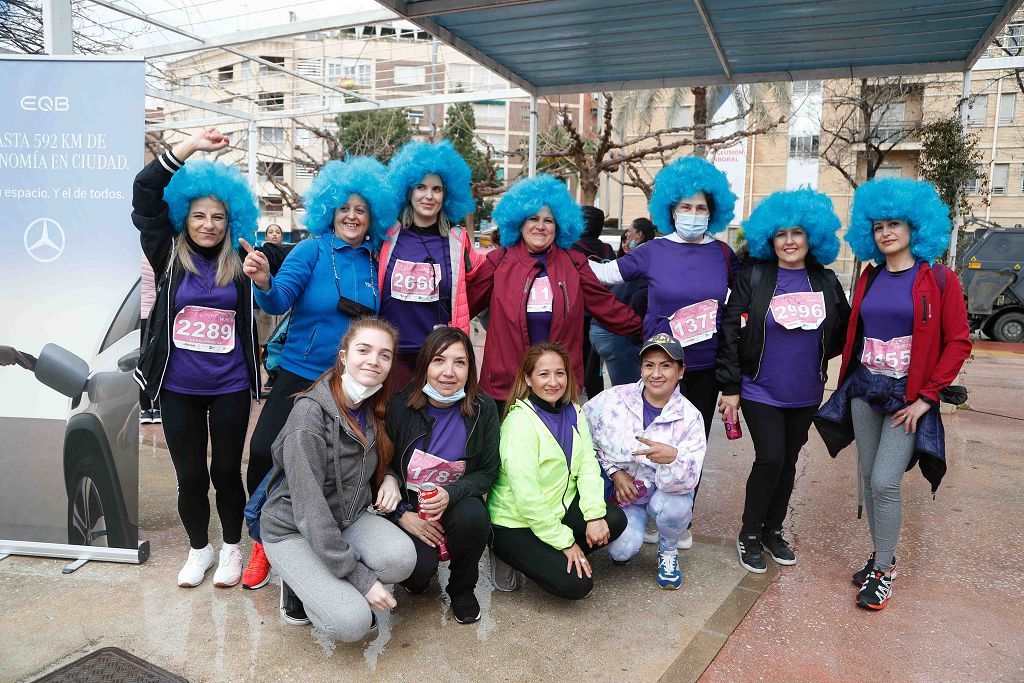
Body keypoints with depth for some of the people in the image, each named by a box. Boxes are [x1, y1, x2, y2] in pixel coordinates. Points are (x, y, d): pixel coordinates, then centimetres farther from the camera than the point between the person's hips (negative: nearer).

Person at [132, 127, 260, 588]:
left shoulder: (241, 264, -2)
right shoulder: (168, 256, 0)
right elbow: (144, 195, -5)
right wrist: (189, 146, -8)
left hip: (230, 388, -1)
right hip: (178, 389, 1)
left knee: (226, 471, 12)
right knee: (189, 476, 12)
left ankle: (231, 549, 32)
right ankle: (199, 549, 34)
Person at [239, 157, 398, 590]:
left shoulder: (374, 264, 3)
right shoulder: (312, 251, -6)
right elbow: (280, 301, -20)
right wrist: (265, 283, -40)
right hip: (301, 374, -2)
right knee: (264, 451, -13)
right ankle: (264, 542, 12)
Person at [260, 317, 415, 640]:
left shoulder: (375, 407, -3)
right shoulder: (311, 413, -25)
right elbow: (310, 509, -26)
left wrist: (389, 477, -9)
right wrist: (362, 577, -24)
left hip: (349, 518, 6)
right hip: (293, 529, -6)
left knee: (402, 558, -25)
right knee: (351, 622, -23)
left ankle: (335, 587, 4)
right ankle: (300, 584, 6)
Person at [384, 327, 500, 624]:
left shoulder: (483, 408, -8)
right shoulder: (399, 407, -13)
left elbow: (488, 472, -3)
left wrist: (451, 494, -22)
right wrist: (401, 514, -17)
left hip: (457, 501, 2)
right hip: (408, 506, -1)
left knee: (472, 516, -33)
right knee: (419, 566, -29)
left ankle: (462, 588, 0)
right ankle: (418, 577, 14)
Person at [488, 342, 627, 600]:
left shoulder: (571, 411, 1)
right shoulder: (520, 422, -23)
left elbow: (588, 464, -4)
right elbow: (527, 496, -25)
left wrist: (595, 515, -18)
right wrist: (566, 542, -19)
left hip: (559, 509, 7)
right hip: (515, 524, -7)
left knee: (615, 520, -14)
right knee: (576, 584, -17)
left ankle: (553, 558, 6)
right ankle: (509, 558, 6)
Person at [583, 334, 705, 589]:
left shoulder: (689, 418, -13)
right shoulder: (614, 399, -12)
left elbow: (687, 481, -22)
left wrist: (672, 457, -44)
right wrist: (615, 473, -13)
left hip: (663, 492, 1)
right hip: (621, 491, 0)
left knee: (675, 506, -34)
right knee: (622, 550, -25)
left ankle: (668, 551, 2)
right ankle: (624, 546, 16)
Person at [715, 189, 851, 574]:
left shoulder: (826, 281, 3)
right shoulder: (753, 277, -7)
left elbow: (844, 331, 16)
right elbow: (730, 332, -9)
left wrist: (817, 357, 10)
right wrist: (730, 387, -11)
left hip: (806, 394, 4)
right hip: (760, 390, -4)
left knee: (788, 461, 12)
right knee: (770, 459, -9)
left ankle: (773, 531, 30)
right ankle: (750, 534, 12)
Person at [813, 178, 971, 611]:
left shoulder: (939, 280, -6)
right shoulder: (869, 278, 8)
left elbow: (958, 342, -7)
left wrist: (926, 397, -12)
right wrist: (848, 382, 4)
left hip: (908, 396, -5)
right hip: (864, 389, 5)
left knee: (885, 482, -9)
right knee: (868, 479, 10)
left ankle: (884, 569, 9)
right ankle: (881, 555, 27)